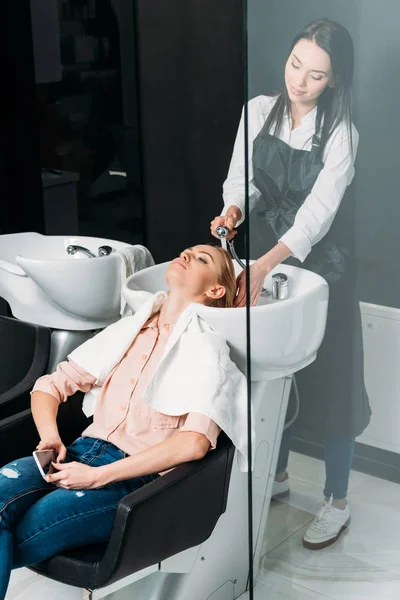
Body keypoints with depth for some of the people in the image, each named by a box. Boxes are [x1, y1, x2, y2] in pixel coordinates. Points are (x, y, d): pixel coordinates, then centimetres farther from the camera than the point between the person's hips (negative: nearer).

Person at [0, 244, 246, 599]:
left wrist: (99, 476, -17)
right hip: (82, 453, 5)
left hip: (137, 478, -5)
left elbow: (194, 442, -16)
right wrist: (50, 436, -1)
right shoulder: (127, 330, 19)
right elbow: (51, 385, 21)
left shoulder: (207, 348, 0)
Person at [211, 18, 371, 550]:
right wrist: (234, 208, -24)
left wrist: (267, 264, -38)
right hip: (265, 256, 4)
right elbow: (241, 180, 1)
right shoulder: (259, 111, -1)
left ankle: (337, 502, 16)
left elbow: (318, 211, -24)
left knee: (328, 378, 1)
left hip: (320, 262, -4)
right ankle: (277, 474, 35)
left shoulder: (340, 133, -14)